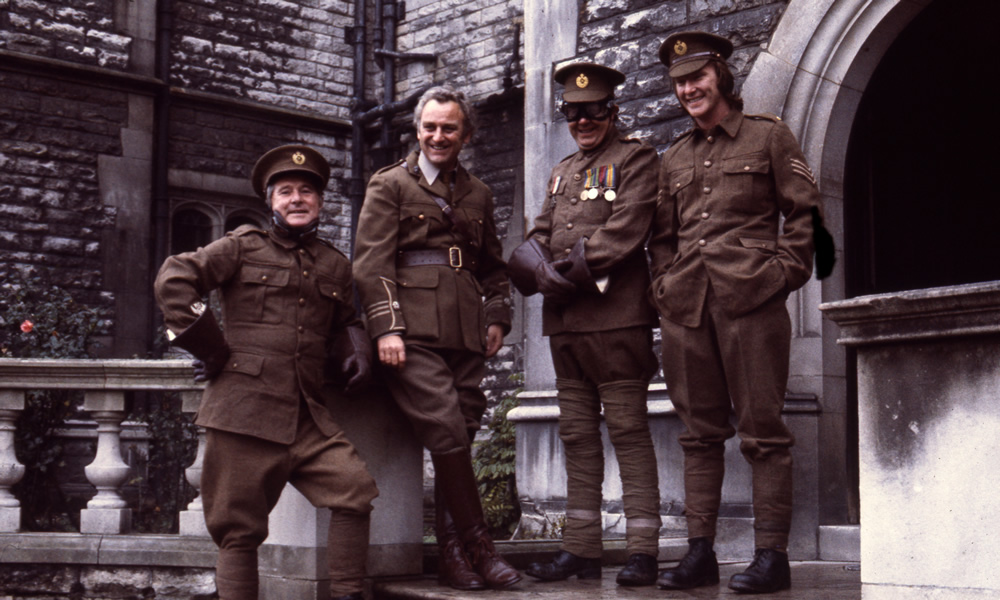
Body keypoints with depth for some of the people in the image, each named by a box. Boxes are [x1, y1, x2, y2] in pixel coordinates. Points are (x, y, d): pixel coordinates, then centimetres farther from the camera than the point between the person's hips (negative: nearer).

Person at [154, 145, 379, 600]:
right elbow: (173, 280, -3)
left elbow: (343, 324, 34)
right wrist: (211, 348, -6)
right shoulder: (243, 247, 5)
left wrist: (355, 353, 10)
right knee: (239, 529, 1)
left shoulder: (336, 266, 18)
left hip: (308, 416, 4)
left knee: (356, 488, -12)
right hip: (245, 408, -4)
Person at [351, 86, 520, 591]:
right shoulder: (389, 185, 9)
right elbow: (371, 262, 0)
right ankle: (478, 547, -9)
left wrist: (498, 317, 15)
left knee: (460, 438, 0)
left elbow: (493, 266, 30)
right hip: (413, 331, -4)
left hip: (465, 333, 5)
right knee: (446, 430, -17)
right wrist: (386, 327, -11)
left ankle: (453, 556, 7)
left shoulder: (477, 195, 22)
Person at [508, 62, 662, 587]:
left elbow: (625, 229, -11)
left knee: (628, 433, -6)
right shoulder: (562, 172, 24)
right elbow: (538, 236, 17)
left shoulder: (635, 158, 3)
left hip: (617, 317, -7)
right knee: (577, 437, 8)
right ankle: (580, 549, 14)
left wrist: (572, 269, -16)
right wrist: (538, 269, -5)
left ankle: (642, 550, -3)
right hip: (564, 322, 7)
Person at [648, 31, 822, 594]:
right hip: (687, 307, 5)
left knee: (763, 429, -3)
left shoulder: (769, 135, 8)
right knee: (700, 432, 6)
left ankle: (772, 555, 0)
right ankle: (700, 552, 10)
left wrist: (784, 270, -5)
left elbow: (803, 210, 5)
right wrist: (664, 283, 9)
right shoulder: (674, 158, 20)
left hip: (752, 299, -4)